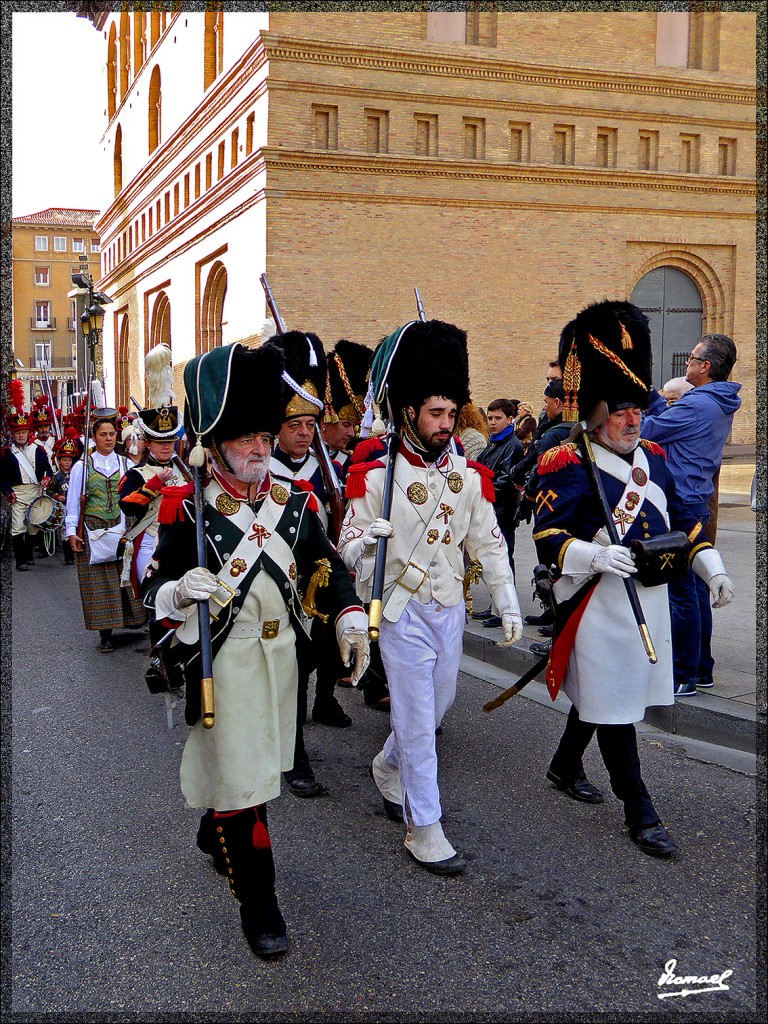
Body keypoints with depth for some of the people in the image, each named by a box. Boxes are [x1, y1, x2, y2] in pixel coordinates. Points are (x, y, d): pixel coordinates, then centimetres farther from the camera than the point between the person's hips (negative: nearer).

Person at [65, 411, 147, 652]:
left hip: (121, 531, 2)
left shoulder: (125, 464, 8)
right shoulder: (82, 466, 2)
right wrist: (72, 531, -4)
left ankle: (131, 619, 15)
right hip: (93, 532, -2)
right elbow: (73, 500, 3)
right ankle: (105, 634, 5)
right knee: (99, 582, 0)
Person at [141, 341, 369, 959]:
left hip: (282, 655, 5)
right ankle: (257, 899, 13)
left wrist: (350, 620, -9)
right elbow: (154, 588, -10)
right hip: (223, 663, -5)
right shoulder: (188, 511, -10)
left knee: (262, 762, 21)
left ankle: (215, 835, 49)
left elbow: (327, 568, 6)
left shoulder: (296, 503, 2)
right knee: (238, 774, -1)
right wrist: (181, 591, -32)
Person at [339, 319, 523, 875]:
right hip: (403, 612, -5)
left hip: (451, 609, 5)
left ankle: (388, 768, 47)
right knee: (417, 719, -1)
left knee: (437, 706, 19)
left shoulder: (469, 475, 2)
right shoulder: (377, 474, -11)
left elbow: (489, 542, 7)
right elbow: (349, 546, -10)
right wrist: (365, 541, -33)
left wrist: (509, 604, 3)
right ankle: (424, 828, 11)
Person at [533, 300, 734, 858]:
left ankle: (566, 765, 42)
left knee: (596, 692, 21)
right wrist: (595, 556, -33)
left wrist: (712, 567, 7)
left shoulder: (652, 457, 9)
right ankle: (640, 811, 10)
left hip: (651, 598, 8)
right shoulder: (571, 467, -13)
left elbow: (683, 518, 17)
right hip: (600, 604, -7)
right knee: (612, 704, 0)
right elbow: (547, 535, -18)